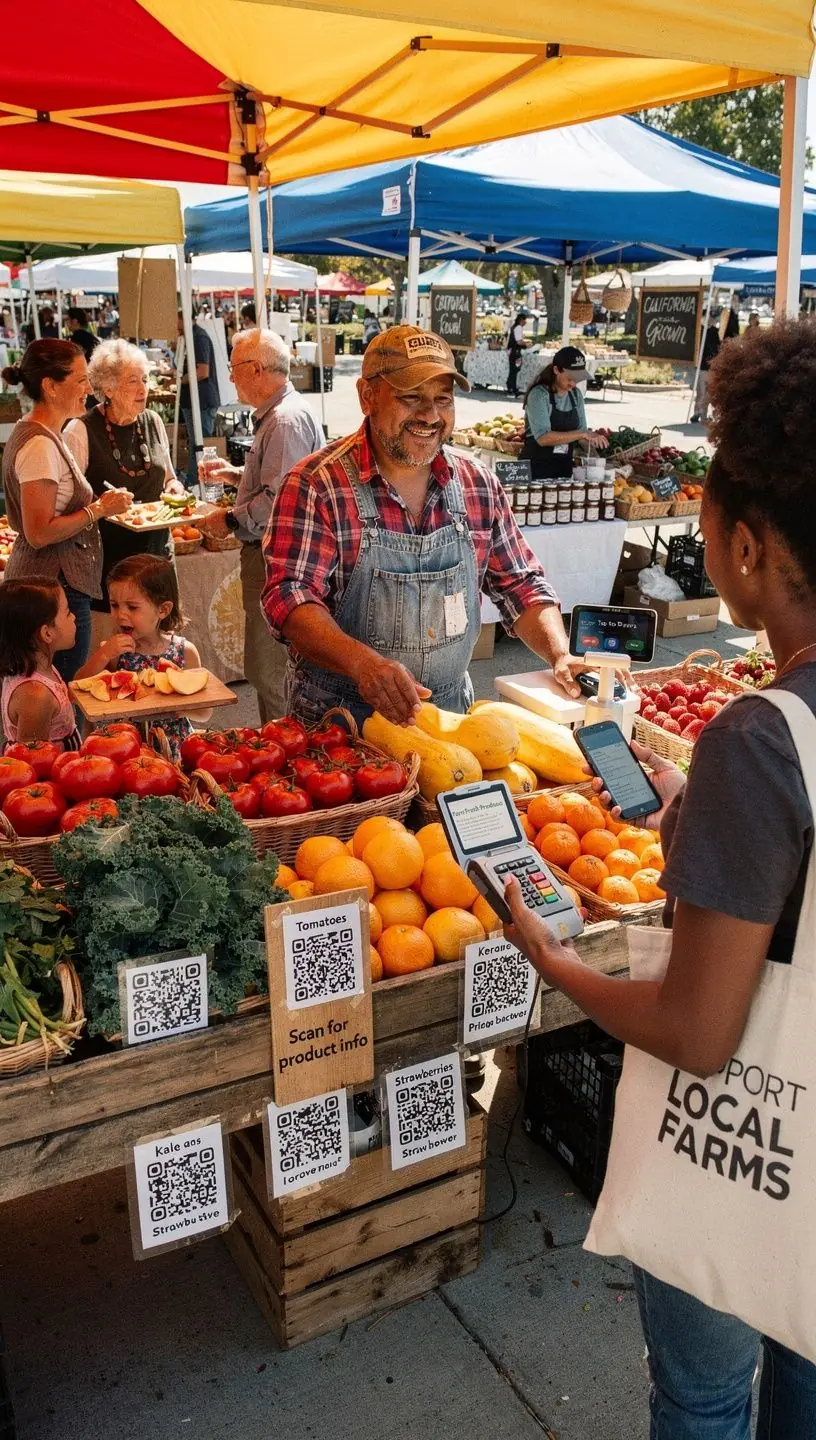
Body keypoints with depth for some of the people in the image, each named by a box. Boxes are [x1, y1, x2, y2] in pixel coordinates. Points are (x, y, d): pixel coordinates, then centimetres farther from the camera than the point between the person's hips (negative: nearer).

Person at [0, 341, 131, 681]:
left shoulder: (36, 434, 13)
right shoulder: (39, 445, -18)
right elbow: (39, 533, -22)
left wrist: (99, 505, 10)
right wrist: (99, 509, -15)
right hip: (56, 588, -10)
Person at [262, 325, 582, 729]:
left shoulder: (478, 484, 5)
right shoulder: (315, 486, -11)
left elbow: (520, 586, 11)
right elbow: (290, 599, -19)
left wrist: (561, 656, -7)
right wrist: (362, 662, -36)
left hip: (449, 713, 4)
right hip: (335, 723, -4)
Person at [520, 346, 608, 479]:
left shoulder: (576, 395, 4)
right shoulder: (539, 394, -15)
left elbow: (580, 431, 11)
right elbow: (543, 438, -26)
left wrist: (593, 438, -11)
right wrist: (582, 434, -28)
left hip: (565, 468, 6)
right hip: (536, 469, -6)